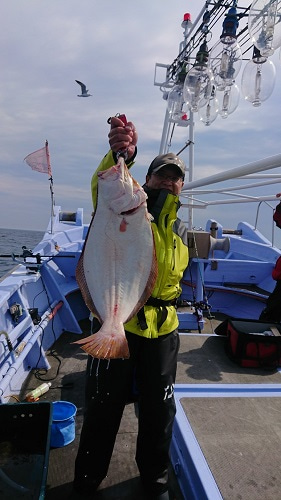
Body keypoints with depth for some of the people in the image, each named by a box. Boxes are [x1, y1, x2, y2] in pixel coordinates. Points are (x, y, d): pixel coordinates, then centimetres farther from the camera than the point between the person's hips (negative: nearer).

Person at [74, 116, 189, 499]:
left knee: (159, 409, 17)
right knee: (104, 405, 9)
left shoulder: (182, 232, 12)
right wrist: (120, 156, -45)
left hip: (162, 328, 5)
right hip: (118, 322, -4)